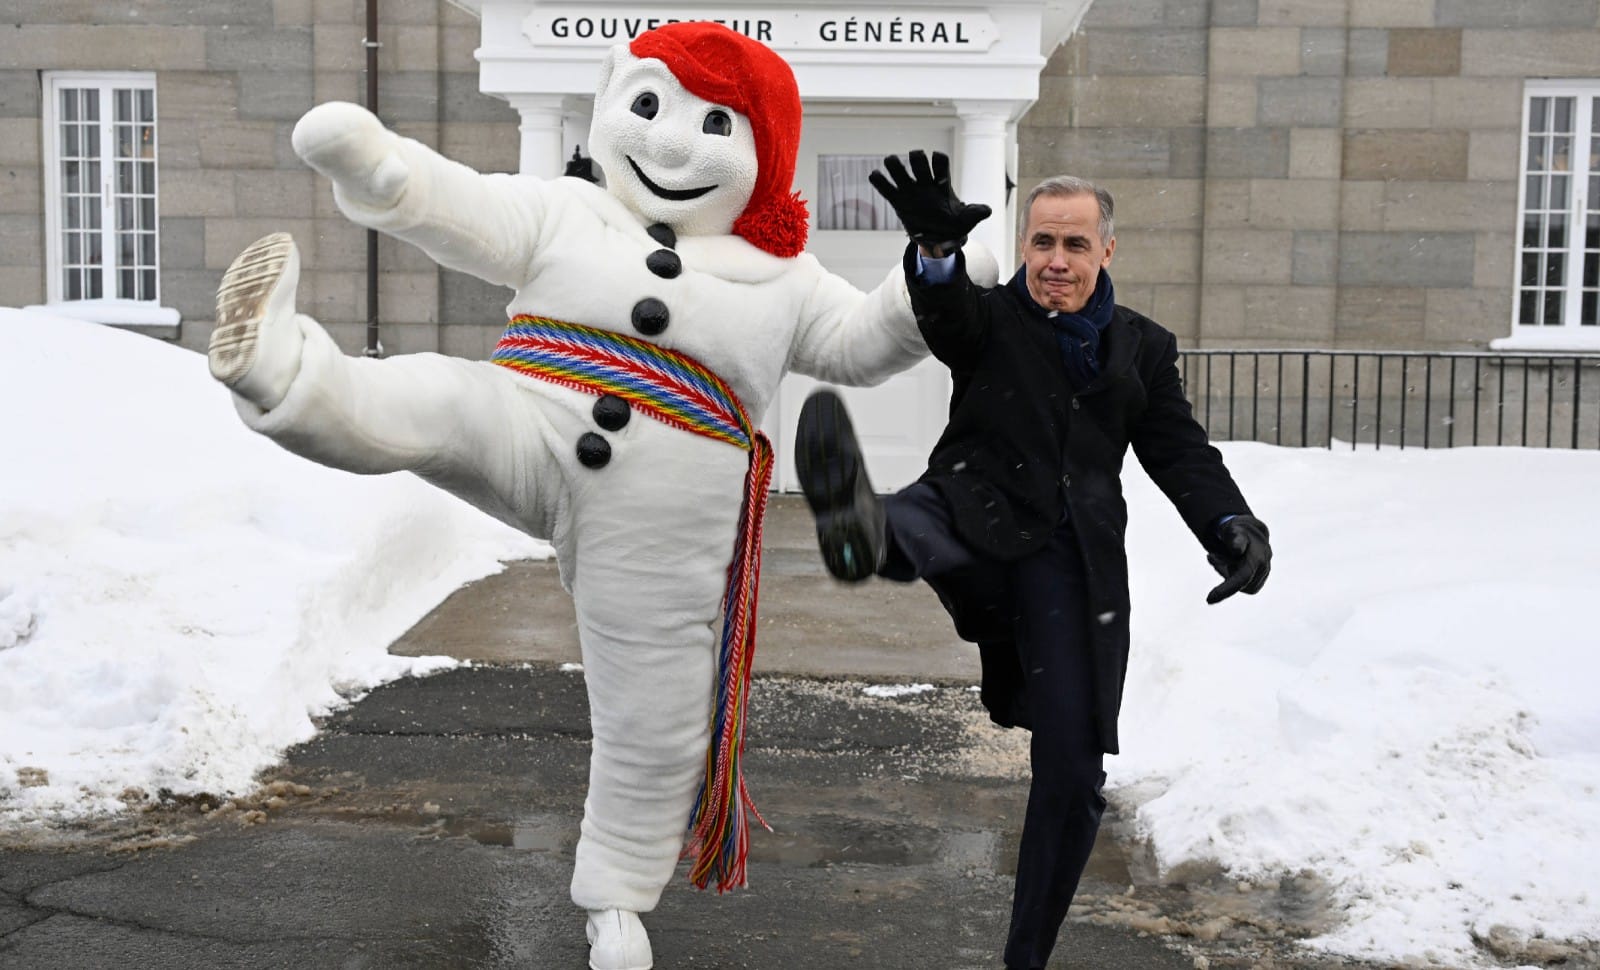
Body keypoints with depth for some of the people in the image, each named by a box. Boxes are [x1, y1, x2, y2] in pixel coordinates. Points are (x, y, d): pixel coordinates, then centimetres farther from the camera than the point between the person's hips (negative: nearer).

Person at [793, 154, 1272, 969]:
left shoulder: (1141, 347, 16)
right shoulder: (986, 319, 9)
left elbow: (1182, 453, 7)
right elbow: (941, 312, -16)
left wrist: (1232, 527, -14)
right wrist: (938, 244, -39)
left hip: (1072, 564, 2)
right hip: (981, 531, -1)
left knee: (1073, 774, 2)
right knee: (911, 527, -38)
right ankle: (863, 527, -75)